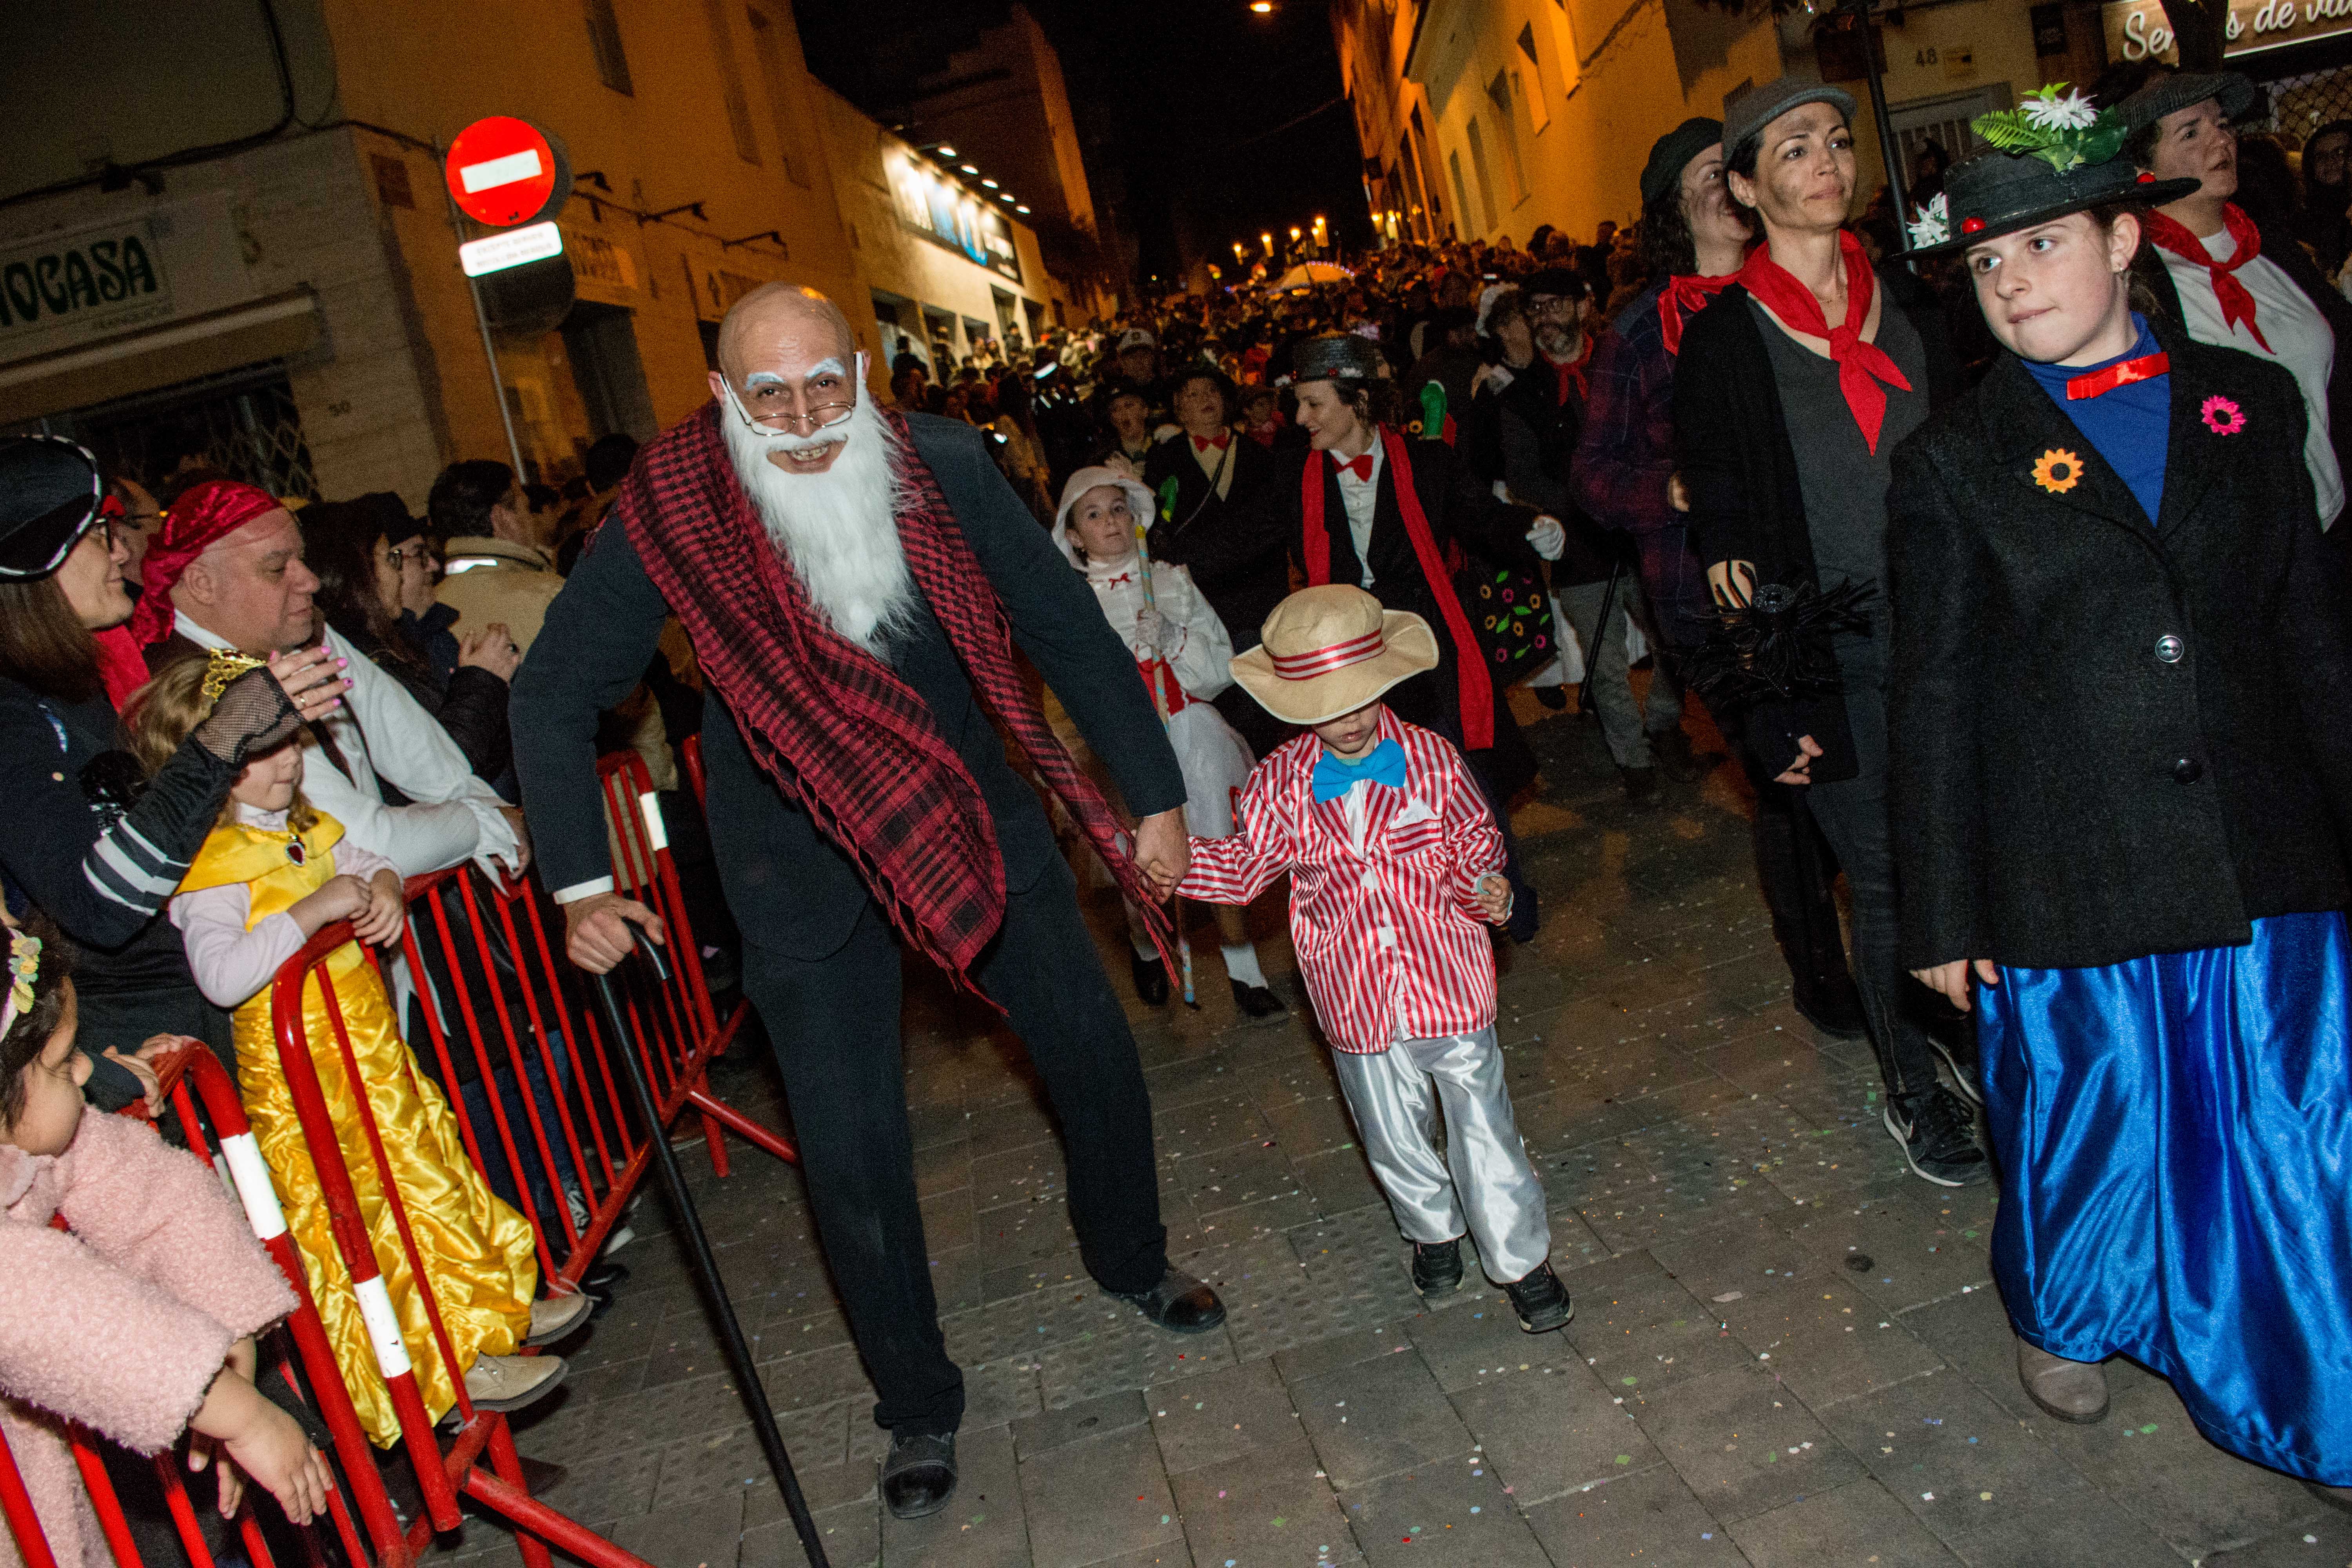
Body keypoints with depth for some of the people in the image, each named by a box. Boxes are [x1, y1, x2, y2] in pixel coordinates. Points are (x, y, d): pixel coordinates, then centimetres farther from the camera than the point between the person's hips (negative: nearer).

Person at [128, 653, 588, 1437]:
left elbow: (368, 863, 21)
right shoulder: (209, 869, -19)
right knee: (384, 1207, -4)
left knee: (429, 1160, 17)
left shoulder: (303, 831, 10)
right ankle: (452, 1362, 6)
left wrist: (382, 890, -2)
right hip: (304, 1067, -9)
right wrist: (315, 909, -31)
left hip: (372, 1044, 9)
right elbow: (221, 974, -30)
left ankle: (499, 1306, 32)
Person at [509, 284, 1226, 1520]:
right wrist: (582, 888, -12)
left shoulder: (940, 465, -16)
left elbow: (1067, 628, -4)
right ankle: (918, 1404, 26)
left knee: (1097, 1058, 11)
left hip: (972, 811, 2)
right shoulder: (668, 511, -20)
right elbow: (554, 696, -7)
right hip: (802, 858, -2)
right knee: (851, 1156, 0)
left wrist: (1154, 795, -1)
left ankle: (1130, 1263, 43)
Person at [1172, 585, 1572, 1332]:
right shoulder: (1281, 782, -6)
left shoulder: (1430, 758, -8)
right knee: (1392, 1134, 18)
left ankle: (1523, 1259, 27)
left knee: (1482, 1125, 7)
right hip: (1356, 1005, 2)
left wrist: (1484, 885, -16)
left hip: (1449, 983, -2)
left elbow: (1475, 840, 4)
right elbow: (1246, 865, 4)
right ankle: (1433, 1228, 47)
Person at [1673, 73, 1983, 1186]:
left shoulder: (1908, 304, 11)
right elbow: (1724, 534, -6)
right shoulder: (1722, 342, -4)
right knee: (1891, 882, 3)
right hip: (1833, 662, -4)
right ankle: (1913, 1090, 23)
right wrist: (1767, 702, -10)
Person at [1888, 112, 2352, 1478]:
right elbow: (1935, 699, -1)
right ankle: (2064, 1317, 41)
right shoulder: (1955, 462, -1)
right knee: (2088, 1121, 11)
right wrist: (1945, 910, -1)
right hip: (2069, 877, -2)